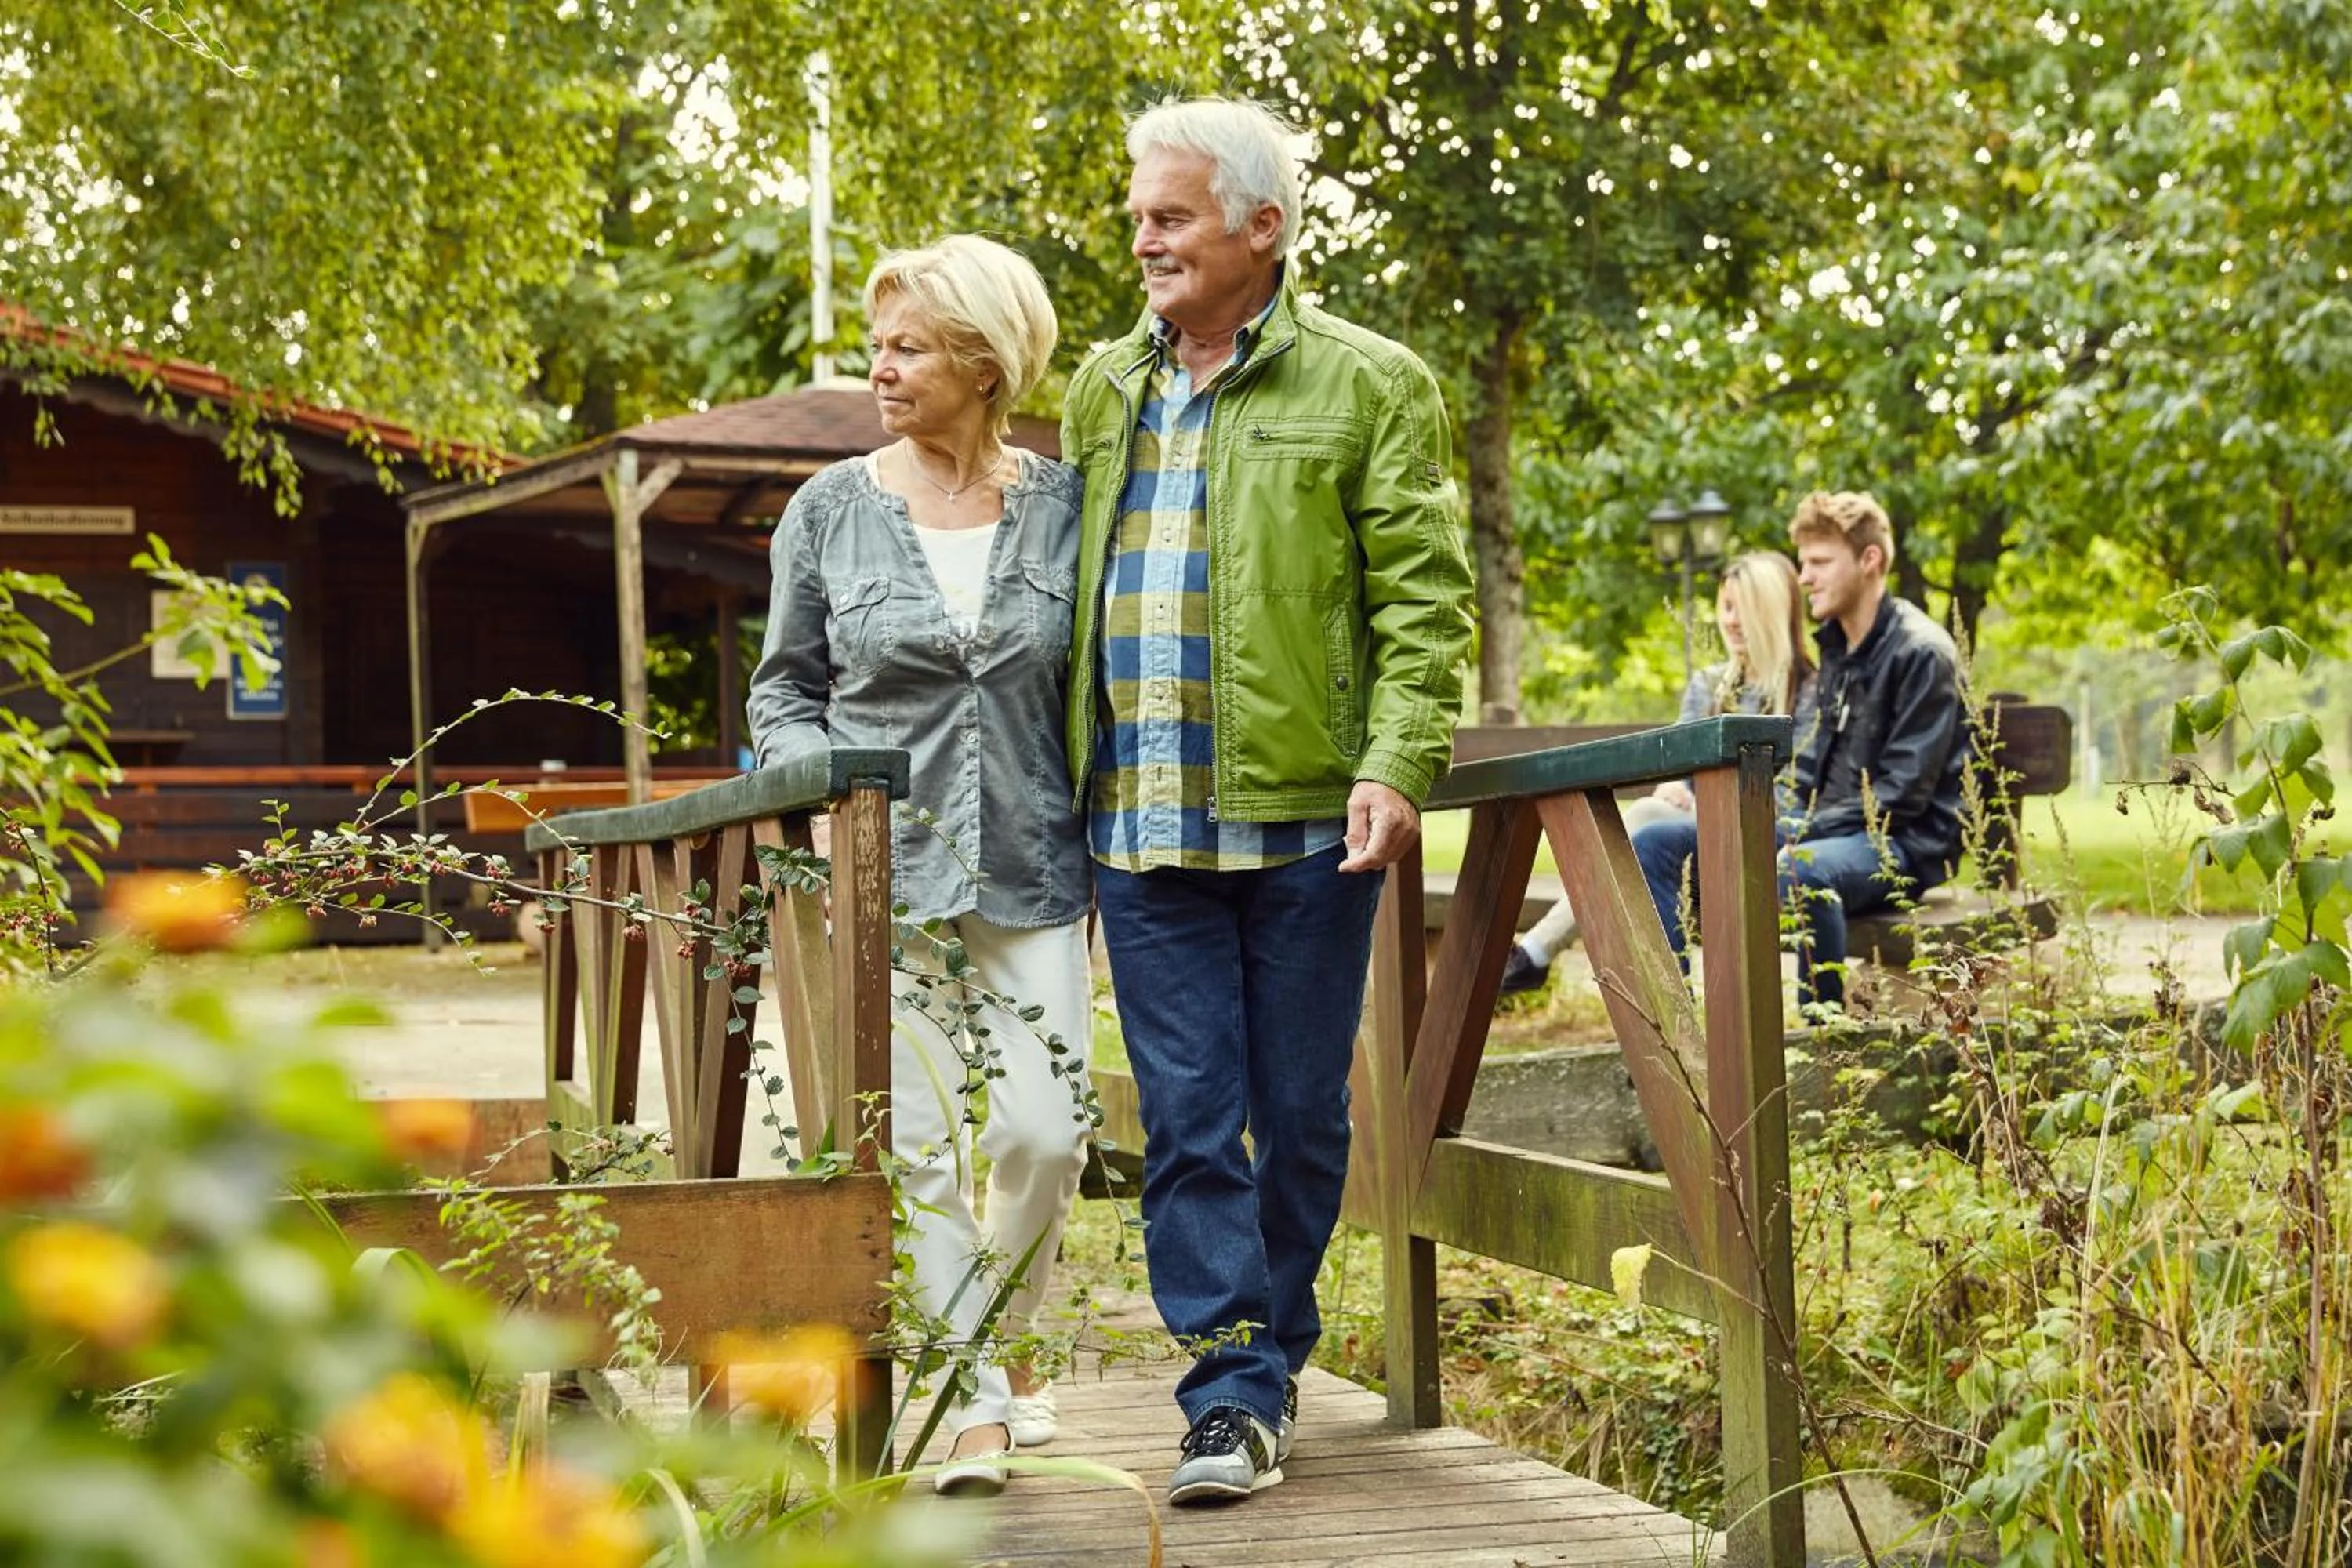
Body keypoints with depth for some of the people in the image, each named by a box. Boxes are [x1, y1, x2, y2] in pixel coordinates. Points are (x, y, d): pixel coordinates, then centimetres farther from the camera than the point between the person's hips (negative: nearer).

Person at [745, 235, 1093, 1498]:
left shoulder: (1062, 506, 3)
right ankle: (973, 1406, 7)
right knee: (921, 1146, -2)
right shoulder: (830, 510, 3)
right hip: (888, 872, 0)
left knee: (1043, 1133, -5)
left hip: (1030, 875, 0)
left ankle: (996, 1333, 23)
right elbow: (784, 688, 11)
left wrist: (1101, 842, 3)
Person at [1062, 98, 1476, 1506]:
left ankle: (1273, 1353, 24)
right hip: (1142, 826, 3)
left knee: (1301, 1112, 7)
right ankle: (1234, 1395, 3)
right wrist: (1059, 777, 12)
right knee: (1189, 1118, 0)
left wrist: (1397, 764, -15)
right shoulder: (1104, 392, 15)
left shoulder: (1366, 387, 0)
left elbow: (1425, 596, -3)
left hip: (1303, 818, -3)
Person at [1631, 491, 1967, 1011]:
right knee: (1655, 846, -3)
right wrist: (1790, 828, -2)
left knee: (1801, 874, -42)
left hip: (1902, 842, -9)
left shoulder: (1922, 652, -11)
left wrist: (1799, 843, -19)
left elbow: (1903, 793, -16)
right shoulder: (1835, 646, 16)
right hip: (1823, 828, 9)